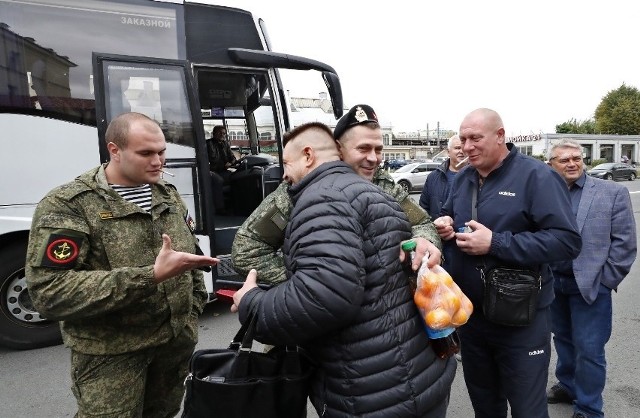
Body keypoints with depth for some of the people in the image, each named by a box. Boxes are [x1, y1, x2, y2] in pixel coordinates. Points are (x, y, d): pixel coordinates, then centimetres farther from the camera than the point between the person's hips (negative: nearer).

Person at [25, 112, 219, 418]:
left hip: (177, 340, 5)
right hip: (111, 353, -5)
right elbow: (49, 293, -23)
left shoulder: (168, 195, 6)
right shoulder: (67, 206, -13)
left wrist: (192, 312, 7)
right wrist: (151, 276, -30)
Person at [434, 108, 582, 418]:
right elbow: (449, 217, 18)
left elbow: (567, 240, -21)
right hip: (469, 312, 6)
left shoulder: (537, 176, -15)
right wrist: (445, 225, -7)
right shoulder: (462, 178, 6)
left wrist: (496, 243, -26)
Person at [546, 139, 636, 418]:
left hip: (590, 285, -3)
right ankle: (568, 386, 41)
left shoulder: (612, 192, -4)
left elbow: (624, 243, -6)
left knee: (588, 350, 5)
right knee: (562, 339, 20)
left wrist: (605, 281, -9)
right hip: (553, 283, 3)